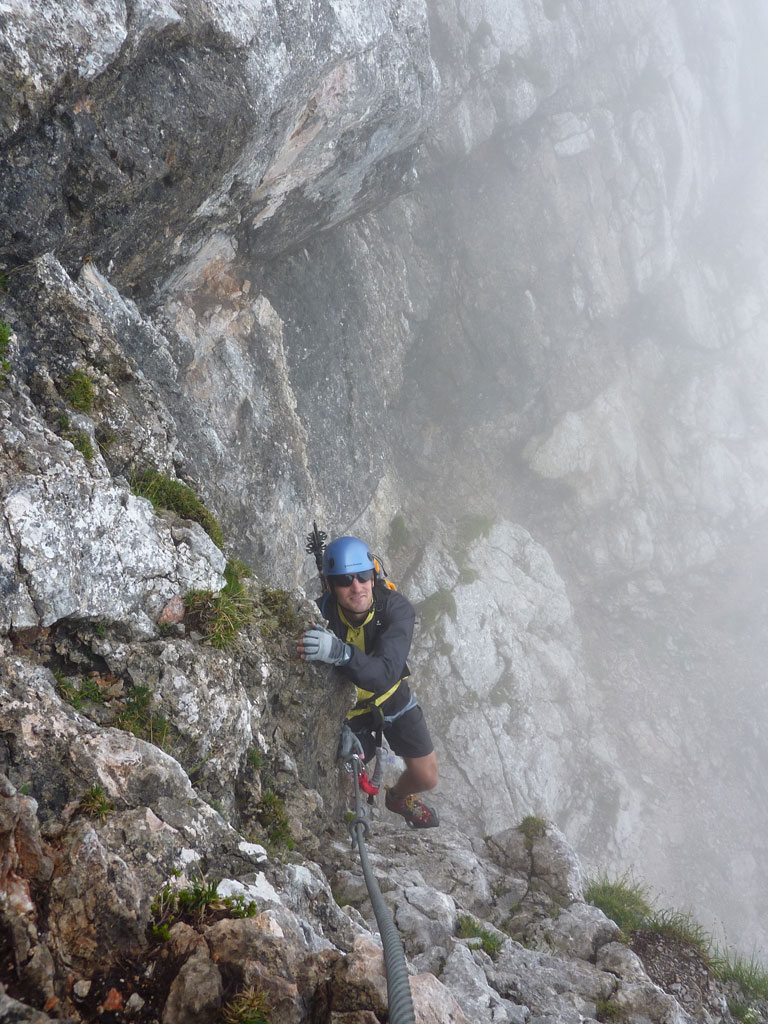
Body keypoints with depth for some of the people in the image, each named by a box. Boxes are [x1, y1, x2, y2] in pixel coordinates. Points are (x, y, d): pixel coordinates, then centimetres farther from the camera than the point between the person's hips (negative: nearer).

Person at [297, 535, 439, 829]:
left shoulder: (396, 608, -32)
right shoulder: (320, 615, -33)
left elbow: (385, 674, -47)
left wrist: (340, 653, -63)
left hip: (391, 697, 2)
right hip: (347, 708, -1)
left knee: (427, 777, 11)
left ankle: (398, 797, 47)